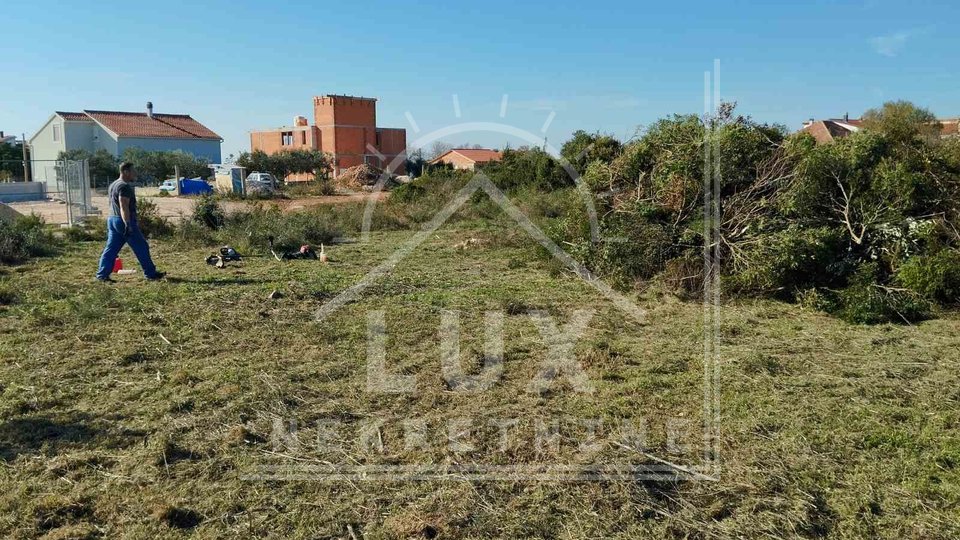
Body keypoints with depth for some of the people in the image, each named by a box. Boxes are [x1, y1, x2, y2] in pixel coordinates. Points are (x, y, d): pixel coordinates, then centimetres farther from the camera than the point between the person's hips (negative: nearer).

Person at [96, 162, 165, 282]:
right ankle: (150, 273, 3)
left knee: (111, 249, 9)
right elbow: (124, 208, -22)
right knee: (141, 247, -2)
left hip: (112, 219, 10)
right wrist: (128, 225, -27)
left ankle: (102, 274, 7)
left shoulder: (113, 185, 18)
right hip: (124, 221, -10)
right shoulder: (124, 187, -14)